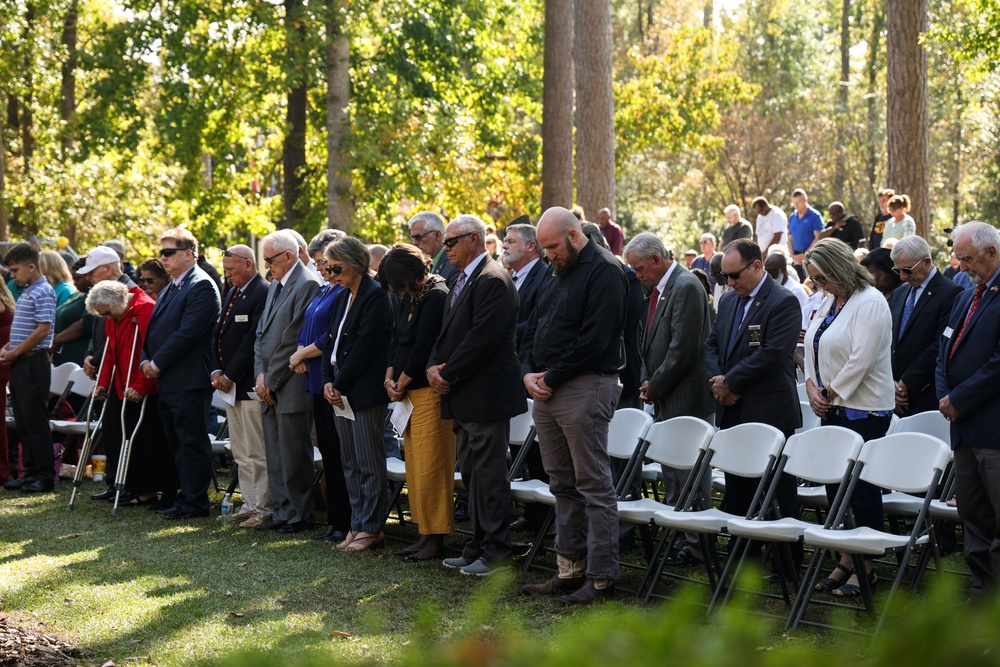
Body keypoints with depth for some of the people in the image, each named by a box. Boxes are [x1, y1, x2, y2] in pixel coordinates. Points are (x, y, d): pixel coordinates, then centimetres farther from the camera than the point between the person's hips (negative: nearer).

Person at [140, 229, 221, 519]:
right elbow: (154, 329, 20)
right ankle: (186, 497, 19)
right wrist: (146, 360, 2)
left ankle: (195, 503, -1)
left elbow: (187, 332, -20)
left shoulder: (201, 286, -12)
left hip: (189, 381, -10)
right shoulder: (171, 289, 19)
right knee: (177, 443, 13)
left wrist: (158, 363, -15)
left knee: (192, 442, -5)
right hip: (167, 381, 10)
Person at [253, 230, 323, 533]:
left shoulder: (307, 285, -12)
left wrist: (272, 380, -12)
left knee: (293, 456, -4)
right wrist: (260, 374, 4)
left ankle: (299, 515, 4)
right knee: (275, 456, 11)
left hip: (290, 385, -9)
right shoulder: (275, 285, 17)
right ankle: (282, 511, 18)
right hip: (269, 386, 9)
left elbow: (294, 340, -16)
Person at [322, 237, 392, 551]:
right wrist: (328, 381, 2)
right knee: (350, 463, 10)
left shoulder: (375, 296, -12)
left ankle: (372, 528, 1)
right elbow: (333, 342, 16)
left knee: (369, 463, -4)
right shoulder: (341, 298, 16)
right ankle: (357, 525, 15)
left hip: (365, 392, -9)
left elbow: (364, 347, -16)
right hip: (340, 392, 9)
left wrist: (341, 384, -13)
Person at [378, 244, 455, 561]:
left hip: (430, 392, -10)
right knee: (415, 467, 11)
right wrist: (390, 378, 2)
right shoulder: (410, 298, 14)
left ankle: (436, 539, -1)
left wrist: (401, 383, -8)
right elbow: (397, 341, 17)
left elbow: (423, 348, -18)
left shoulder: (436, 297, -15)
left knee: (430, 467, -6)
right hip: (409, 392, 10)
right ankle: (425, 533, 18)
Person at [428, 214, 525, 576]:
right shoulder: (462, 281, 17)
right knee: (471, 474, 14)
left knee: (489, 475, -5)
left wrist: (448, 374, -15)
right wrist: (434, 366, 1)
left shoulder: (492, 280, -15)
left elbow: (482, 338, -22)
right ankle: (477, 548, 21)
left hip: (485, 396, -10)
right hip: (462, 397, 10)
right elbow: (448, 333, 19)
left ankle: (495, 553, 0)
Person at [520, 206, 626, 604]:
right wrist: (528, 373, 3)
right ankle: (569, 570, 18)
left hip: (585, 388, -9)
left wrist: (552, 378, -14)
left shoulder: (604, 272, -10)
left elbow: (594, 339, -18)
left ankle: (601, 578, -3)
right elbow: (533, 330, 22)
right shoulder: (556, 276, 19)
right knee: (563, 485, 12)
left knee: (593, 485, -6)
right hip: (546, 391, 9)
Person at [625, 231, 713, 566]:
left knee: (689, 472, -5)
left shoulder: (686, 287, -15)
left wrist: (656, 386, -12)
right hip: (665, 400, 10)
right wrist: (647, 381, 7)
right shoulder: (657, 290, 15)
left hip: (685, 399, -10)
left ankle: (696, 547, 0)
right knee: (671, 472, 13)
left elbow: (683, 349, -20)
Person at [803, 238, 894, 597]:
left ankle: (866, 567, 4)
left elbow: (860, 359, -19)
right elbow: (813, 349, 17)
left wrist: (831, 392, -12)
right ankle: (845, 561, 18)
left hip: (864, 410, -9)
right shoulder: (828, 301, 14)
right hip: (832, 408, 9)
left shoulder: (870, 303, -14)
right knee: (834, 486, 10)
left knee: (862, 490, -4)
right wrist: (813, 388, 2)